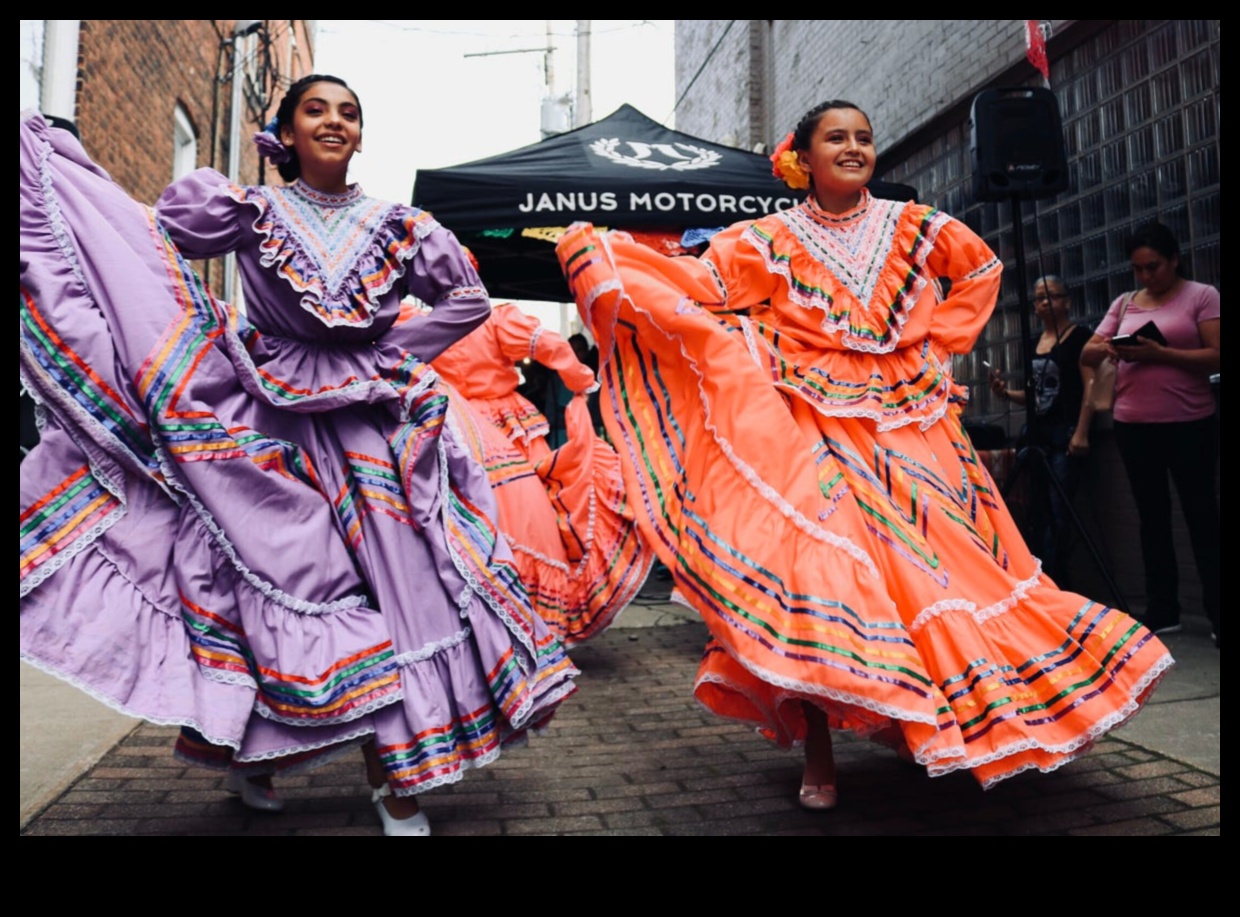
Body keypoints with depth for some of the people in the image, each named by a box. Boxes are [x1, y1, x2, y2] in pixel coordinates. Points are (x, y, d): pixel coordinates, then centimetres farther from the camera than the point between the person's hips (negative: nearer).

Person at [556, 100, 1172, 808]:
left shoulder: (915, 227, 9)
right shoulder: (771, 240, 2)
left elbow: (981, 269, 24)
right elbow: (696, 286, -4)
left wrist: (939, 342, 12)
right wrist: (593, 250, -8)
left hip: (913, 423, 3)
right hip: (816, 428, -3)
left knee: (944, 560, 4)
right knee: (817, 566, -13)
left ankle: (948, 731, 24)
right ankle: (819, 759, 0)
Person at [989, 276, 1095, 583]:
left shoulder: (1079, 336, -2)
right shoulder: (1033, 343, 17)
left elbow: (1090, 386, -11)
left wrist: (1081, 432, -20)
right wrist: (1007, 392, 1)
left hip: (1066, 434, -7)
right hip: (1037, 434, 7)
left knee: (1056, 513, -9)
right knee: (1037, 513, 6)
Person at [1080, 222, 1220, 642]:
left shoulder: (1201, 296, -1)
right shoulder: (1124, 304, 12)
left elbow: (1216, 357, -11)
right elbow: (1086, 355, 7)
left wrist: (1160, 353, -21)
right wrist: (1108, 348, -15)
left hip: (1190, 424, -4)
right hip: (1134, 427, 4)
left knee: (1201, 515, 0)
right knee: (1152, 517, 9)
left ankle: (1217, 613, 7)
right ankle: (1162, 609, 17)